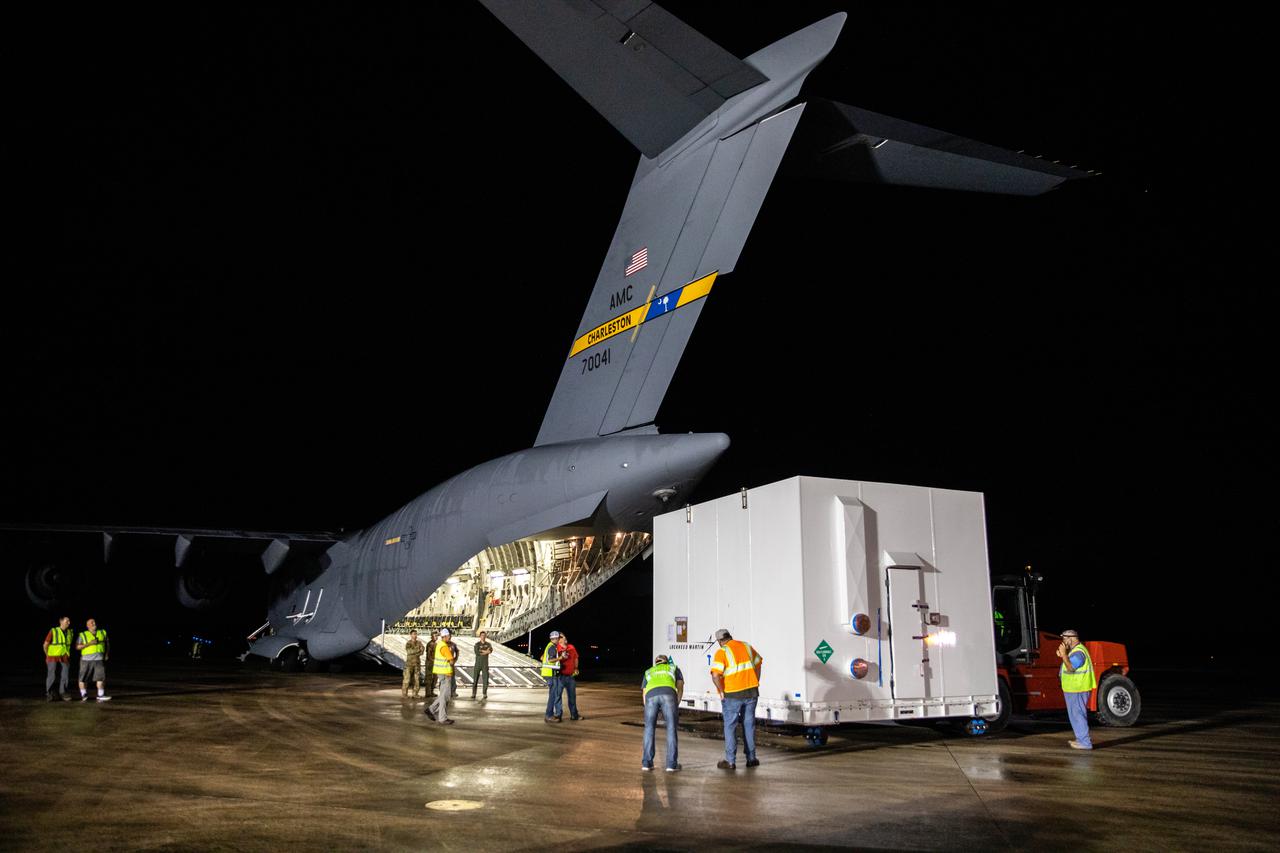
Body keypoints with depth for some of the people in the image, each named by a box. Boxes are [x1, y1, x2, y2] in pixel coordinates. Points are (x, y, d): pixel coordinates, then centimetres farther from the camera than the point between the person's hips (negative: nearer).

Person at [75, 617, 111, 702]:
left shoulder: (102, 633, 12)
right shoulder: (83, 635, 1)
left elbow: (107, 644, 23)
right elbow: (77, 646, -8)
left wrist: (107, 654, 11)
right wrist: (89, 643, -17)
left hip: (99, 660, 2)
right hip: (86, 660, -1)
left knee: (100, 677, -10)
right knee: (83, 678, 4)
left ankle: (101, 696, -11)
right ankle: (83, 695, 20)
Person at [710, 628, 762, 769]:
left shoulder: (721, 652, -12)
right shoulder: (746, 646, 7)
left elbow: (715, 675, -23)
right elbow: (758, 663, 19)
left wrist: (721, 691, -9)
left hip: (732, 695, -5)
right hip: (751, 692, 5)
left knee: (730, 727, 5)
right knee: (749, 725, 14)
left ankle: (730, 761, 4)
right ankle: (751, 758, 19)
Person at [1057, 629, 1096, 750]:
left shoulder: (1078, 652, -19)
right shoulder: (1075, 650, 15)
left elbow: (1070, 668, -25)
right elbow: (1070, 664, 19)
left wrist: (1064, 654, -23)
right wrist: (1062, 655, 5)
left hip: (1077, 690, -11)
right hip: (1075, 689, 11)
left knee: (1078, 715, -7)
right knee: (1076, 714, 19)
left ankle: (1085, 742, -4)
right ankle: (1082, 738, 29)